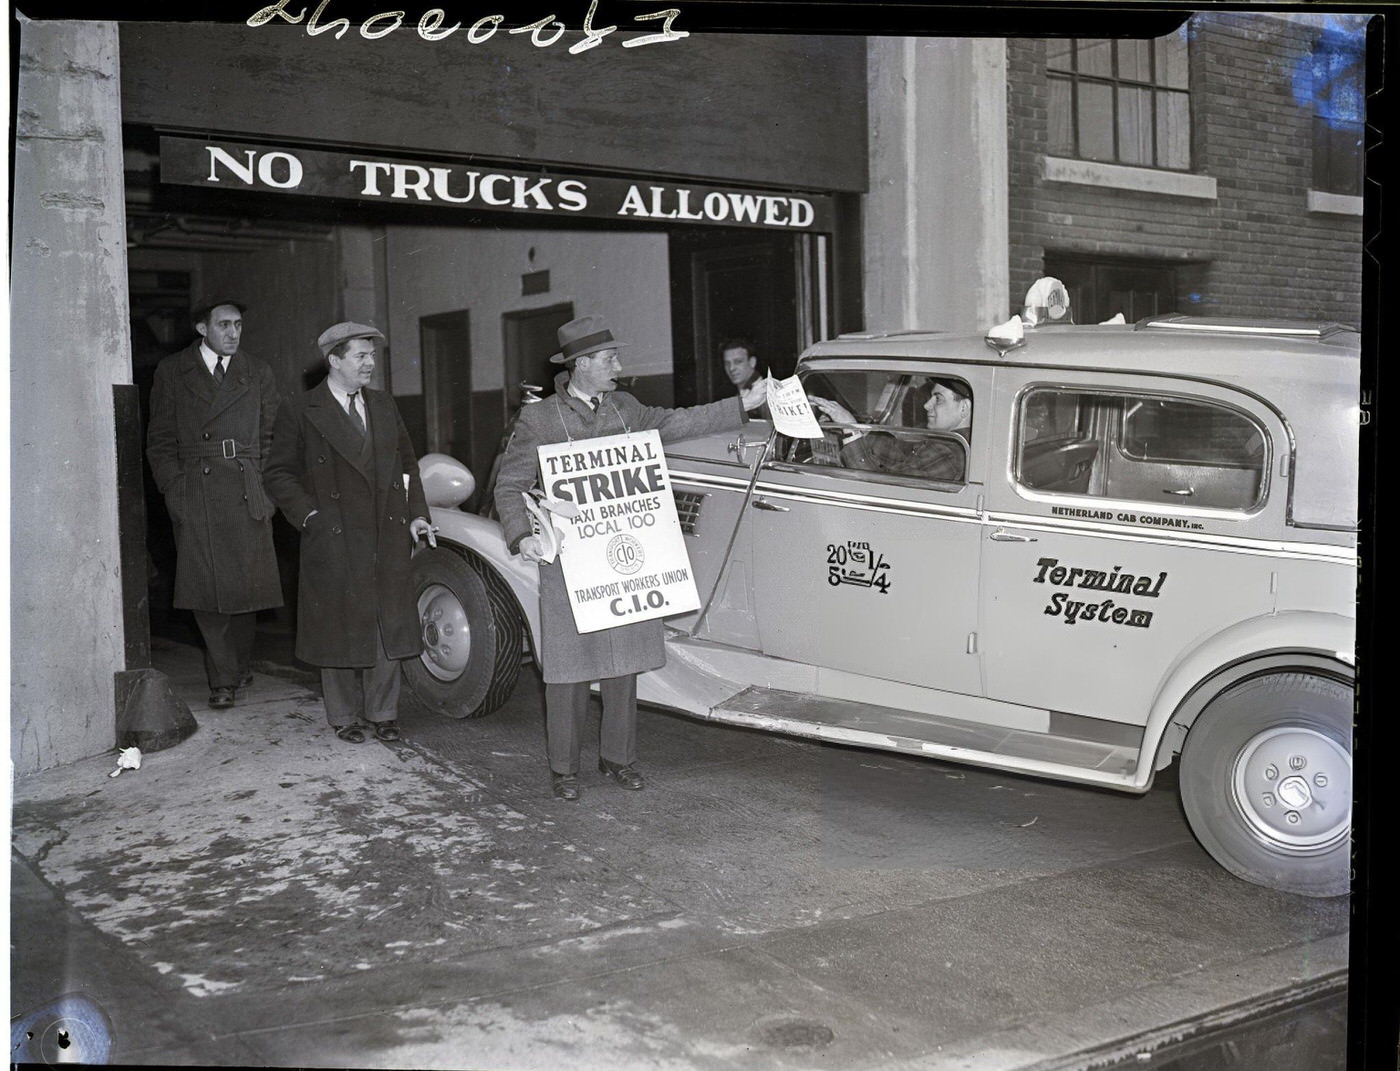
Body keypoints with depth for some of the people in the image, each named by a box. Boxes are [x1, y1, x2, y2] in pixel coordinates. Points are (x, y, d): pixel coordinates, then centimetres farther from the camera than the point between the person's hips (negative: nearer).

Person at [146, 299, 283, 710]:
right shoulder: (171, 371, 9)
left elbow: (272, 437, 14)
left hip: (248, 494, 1)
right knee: (208, 591, -3)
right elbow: (160, 440, 8)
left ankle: (240, 665, 23)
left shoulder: (258, 373, 13)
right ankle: (224, 680, 5)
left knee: (246, 585, 3)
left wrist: (267, 488, 3)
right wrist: (174, 488, -3)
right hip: (195, 497, -1)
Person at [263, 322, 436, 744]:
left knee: (388, 626, 7)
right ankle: (345, 717, 18)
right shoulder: (300, 412, -4)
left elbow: (407, 463, 19)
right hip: (335, 541, -4)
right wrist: (312, 517, -13)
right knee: (341, 629, 5)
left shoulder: (384, 406, 12)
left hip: (388, 538, 4)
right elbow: (279, 475, -3)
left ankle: (383, 713, 19)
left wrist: (416, 515, 8)